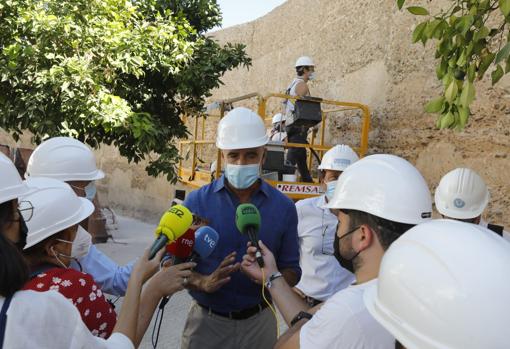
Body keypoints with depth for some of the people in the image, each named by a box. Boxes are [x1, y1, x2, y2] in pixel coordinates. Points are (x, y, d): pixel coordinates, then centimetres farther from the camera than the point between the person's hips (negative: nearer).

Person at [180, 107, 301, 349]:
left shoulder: (283, 207, -4)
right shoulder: (197, 201, -7)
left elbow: (291, 270, 0)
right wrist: (203, 282, -24)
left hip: (259, 322, 1)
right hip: (207, 322, -1)